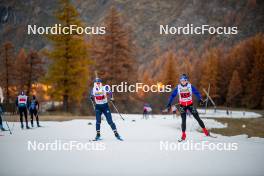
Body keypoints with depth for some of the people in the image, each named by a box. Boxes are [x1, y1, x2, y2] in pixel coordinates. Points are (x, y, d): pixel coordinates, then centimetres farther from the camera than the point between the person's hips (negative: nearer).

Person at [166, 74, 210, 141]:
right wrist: (169, 104, -6)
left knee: (197, 118, -1)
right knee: (183, 120, -5)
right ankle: (183, 135, 3)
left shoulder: (190, 86, -8)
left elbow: (197, 93, -6)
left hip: (190, 104, 0)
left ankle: (205, 131, 11)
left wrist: (200, 99, -21)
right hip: (182, 106, 0)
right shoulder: (178, 87, -6)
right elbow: (172, 95, 0)